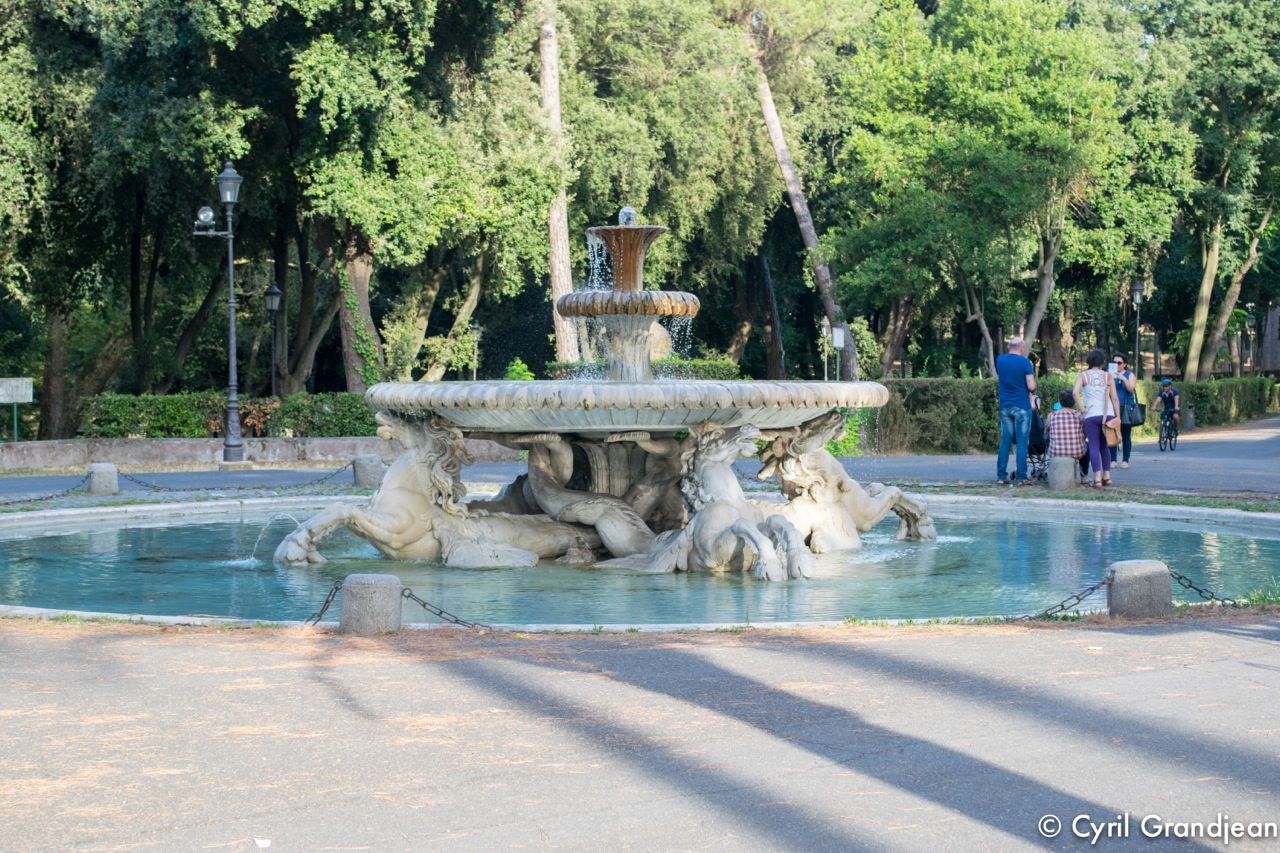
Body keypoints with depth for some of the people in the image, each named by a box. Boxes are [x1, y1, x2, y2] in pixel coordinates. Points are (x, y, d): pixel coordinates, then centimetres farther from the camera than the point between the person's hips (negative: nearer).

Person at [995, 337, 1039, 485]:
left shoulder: (999, 360, 7)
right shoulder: (1025, 362, -9)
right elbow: (1031, 386, -12)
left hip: (1005, 406, 4)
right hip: (1022, 406, -4)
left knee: (1005, 441, 8)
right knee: (1022, 442, -1)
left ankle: (1001, 476, 4)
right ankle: (1020, 477, -3)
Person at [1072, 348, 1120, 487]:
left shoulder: (1082, 375, 4)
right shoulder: (1107, 376, 9)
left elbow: (1075, 392, -13)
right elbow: (1114, 398, 4)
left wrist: (1082, 408, -6)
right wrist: (1118, 417, 7)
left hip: (1092, 415, -2)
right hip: (1108, 415, 2)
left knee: (1094, 446, 0)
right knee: (1104, 446, 16)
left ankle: (1098, 477, -9)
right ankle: (1107, 476, 14)